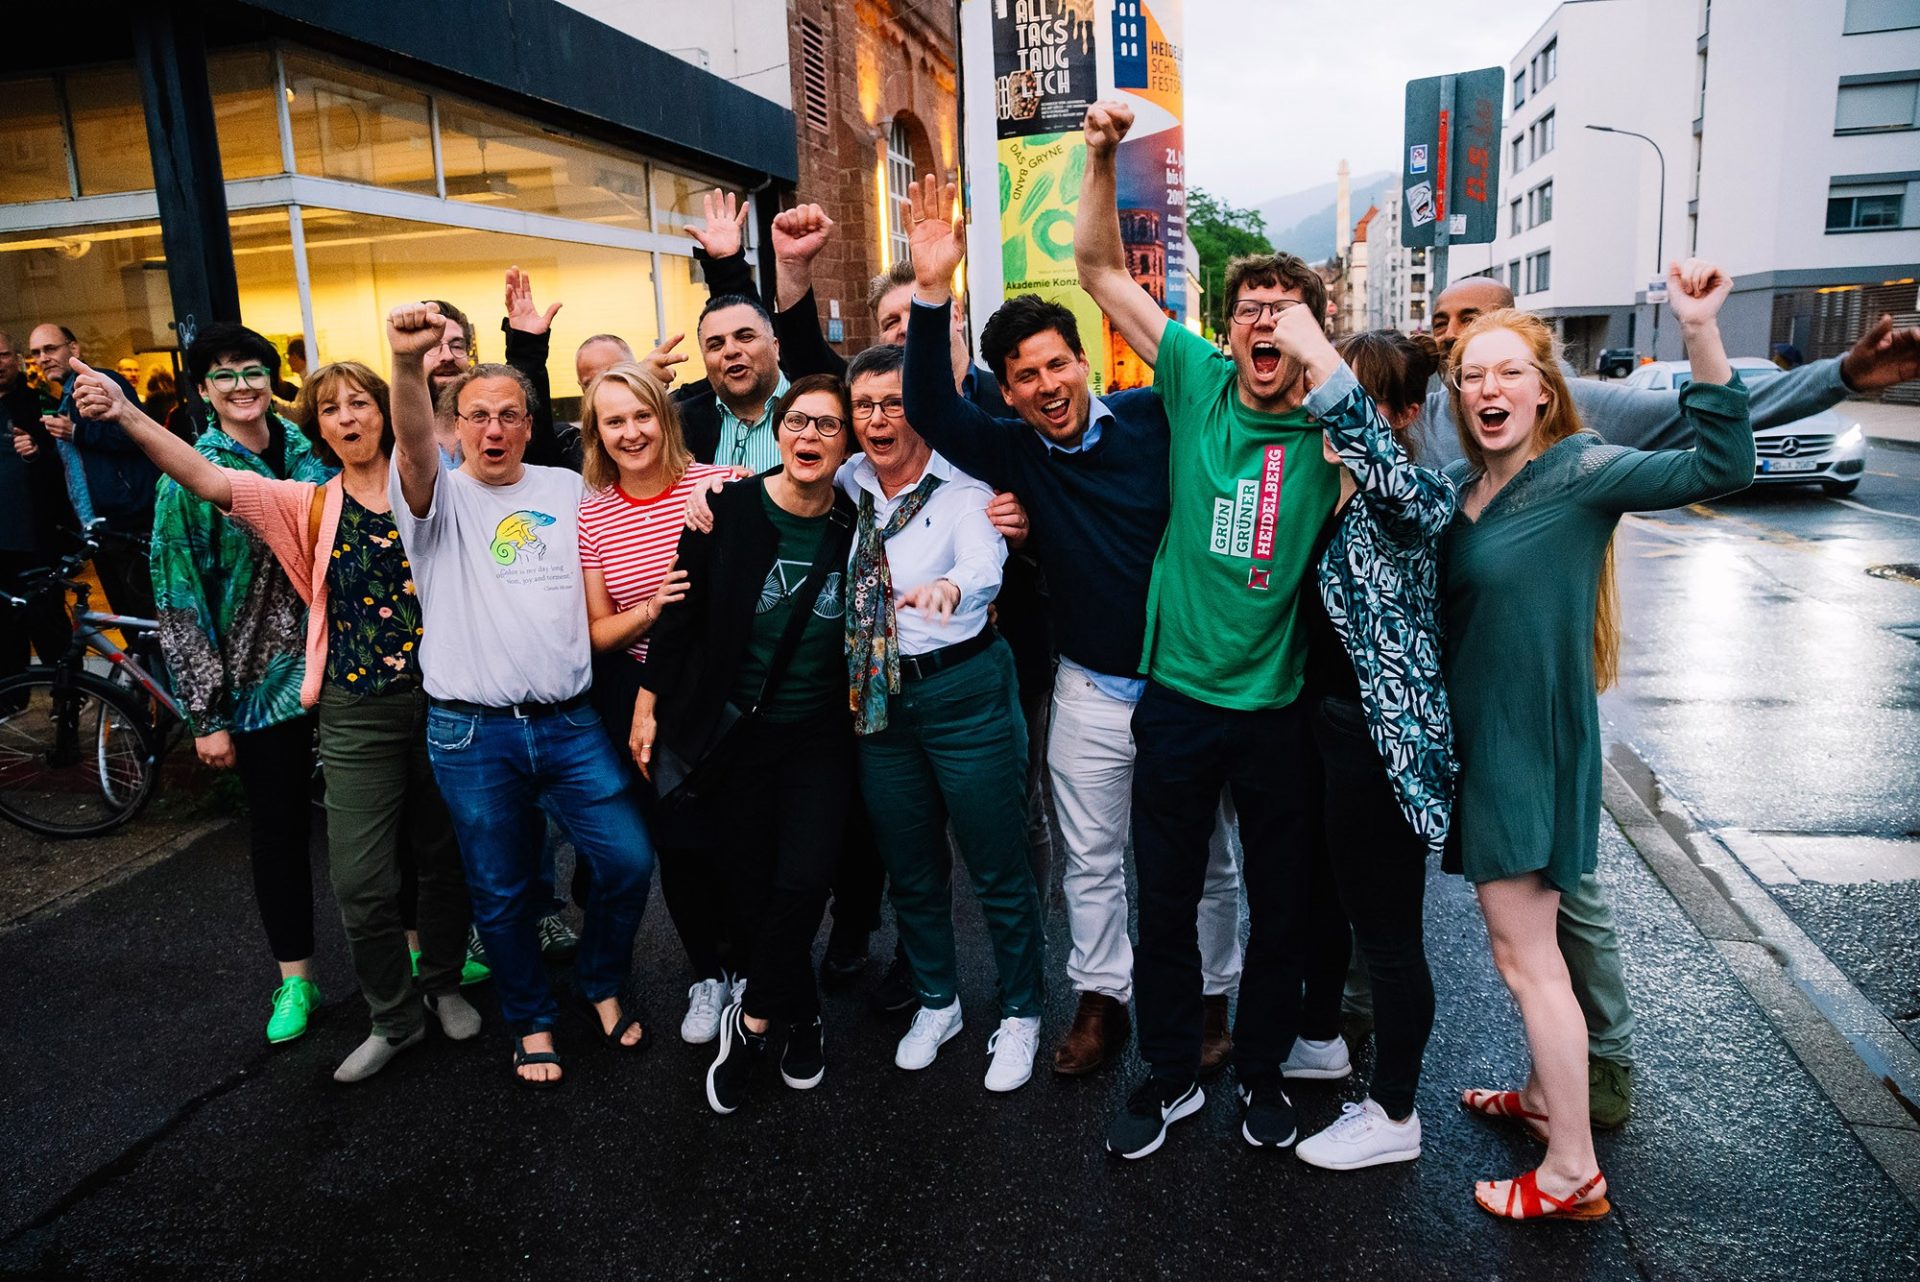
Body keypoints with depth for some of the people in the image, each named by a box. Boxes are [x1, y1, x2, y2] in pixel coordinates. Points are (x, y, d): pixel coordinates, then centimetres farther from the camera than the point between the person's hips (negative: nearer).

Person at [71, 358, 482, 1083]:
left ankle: (444, 984, 36)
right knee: (360, 883, 1)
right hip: (357, 714, 0)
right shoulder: (310, 506, 4)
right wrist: (124, 414, -25)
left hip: (441, 697, 0)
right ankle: (394, 1018, 22)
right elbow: (206, 480, -8)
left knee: (445, 859, 13)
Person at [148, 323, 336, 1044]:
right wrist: (207, 714, -8)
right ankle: (295, 979, 25)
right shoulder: (189, 478, -5)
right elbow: (180, 604, -6)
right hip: (260, 683, -2)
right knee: (278, 829, 10)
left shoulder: (312, 455, 4)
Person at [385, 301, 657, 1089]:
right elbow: (412, 446, -23)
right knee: (501, 895, 10)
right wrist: (407, 364, -43)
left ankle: (603, 985, 28)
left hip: (569, 720, 2)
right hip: (472, 734, -2)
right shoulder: (440, 496, 0)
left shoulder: (568, 491, 9)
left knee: (628, 860, 0)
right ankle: (530, 1021, 32)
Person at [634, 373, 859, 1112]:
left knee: (803, 881, -10)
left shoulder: (855, 526, -5)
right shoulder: (729, 510, -10)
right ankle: (799, 1018, 30)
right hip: (732, 729, 0)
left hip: (819, 733, 0)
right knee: (749, 885, 7)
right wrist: (650, 703, 0)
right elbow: (681, 612, -3)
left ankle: (753, 1020, 15)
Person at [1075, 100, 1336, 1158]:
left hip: (1281, 704, 0)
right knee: (1163, 895, 13)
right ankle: (1170, 1075, 33)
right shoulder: (1198, 383, -2)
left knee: (1281, 902, 14)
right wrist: (1101, 157, -11)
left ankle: (1262, 1066, 38)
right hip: (1179, 694, 1)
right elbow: (1100, 270, -1)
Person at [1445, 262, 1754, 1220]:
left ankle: (1572, 1173, 15)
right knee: (1522, 938, 21)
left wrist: (1701, 335, -38)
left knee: (1524, 951, 1)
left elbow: (1720, 466, -27)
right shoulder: (1462, 483, 5)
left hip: (1530, 742, -7)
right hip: (1478, 737, 7)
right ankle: (1545, 1094, 41)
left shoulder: (1579, 473, -15)